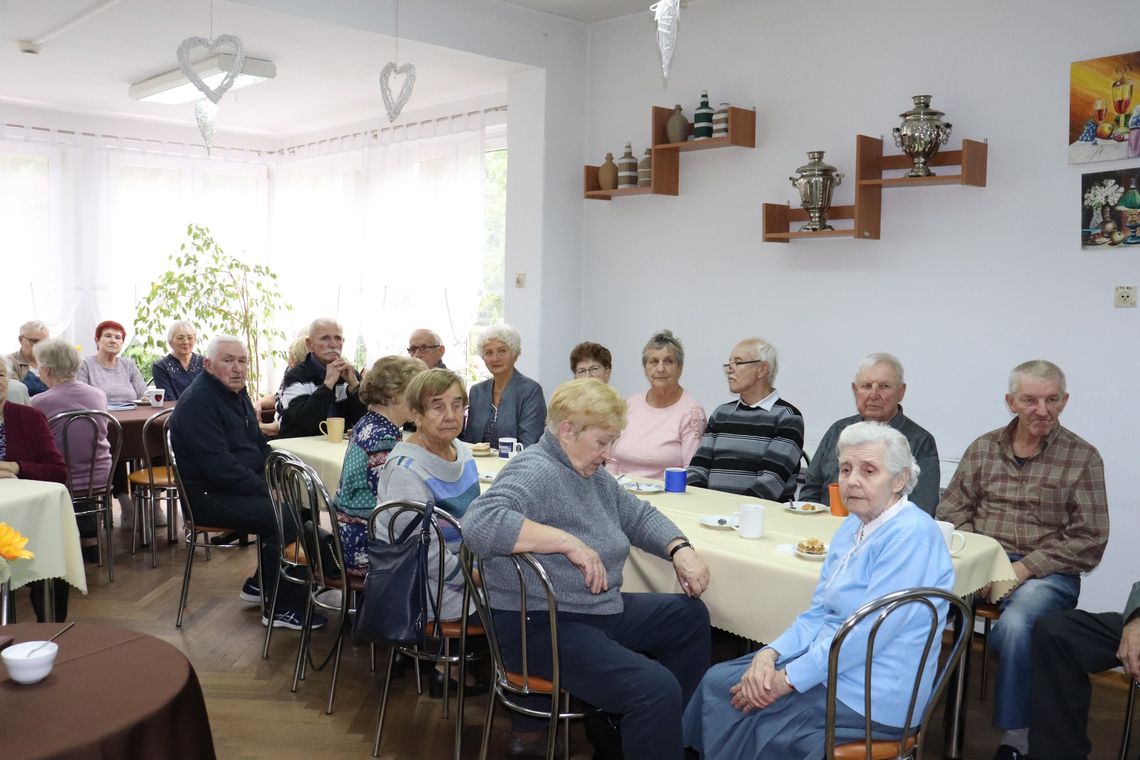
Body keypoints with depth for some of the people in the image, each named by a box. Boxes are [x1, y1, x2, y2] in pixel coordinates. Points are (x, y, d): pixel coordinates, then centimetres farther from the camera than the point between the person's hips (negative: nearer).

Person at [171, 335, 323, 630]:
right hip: (210, 496, -10)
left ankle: (261, 584, 12)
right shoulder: (197, 402, -17)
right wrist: (265, 490, -21)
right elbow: (219, 466, -25)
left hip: (245, 486, 10)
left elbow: (259, 445, 21)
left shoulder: (237, 393, 14)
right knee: (288, 518, -24)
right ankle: (282, 608, -10)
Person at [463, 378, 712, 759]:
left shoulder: (591, 473, 11)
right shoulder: (535, 471, -19)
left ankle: (669, 728, 30)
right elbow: (480, 523, -36)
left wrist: (680, 549, 1)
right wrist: (569, 542, -33)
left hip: (600, 611, 11)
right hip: (541, 627, -10)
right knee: (656, 688, -25)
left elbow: (638, 514, 20)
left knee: (689, 616, 18)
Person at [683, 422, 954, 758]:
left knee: (721, 688, -7)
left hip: (871, 696, -8)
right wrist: (770, 654, -7)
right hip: (831, 661, 8)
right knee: (717, 678, 2)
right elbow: (820, 612, 10)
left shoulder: (911, 534, -20)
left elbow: (868, 631, -25)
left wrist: (789, 679, -20)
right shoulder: (853, 527, 9)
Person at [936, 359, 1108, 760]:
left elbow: (1088, 541, -2)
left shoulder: (1083, 458, 1)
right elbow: (950, 510, 10)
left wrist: (1025, 568, -13)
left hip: (1046, 573, -2)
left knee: (1013, 628, -34)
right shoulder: (983, 448, 11)